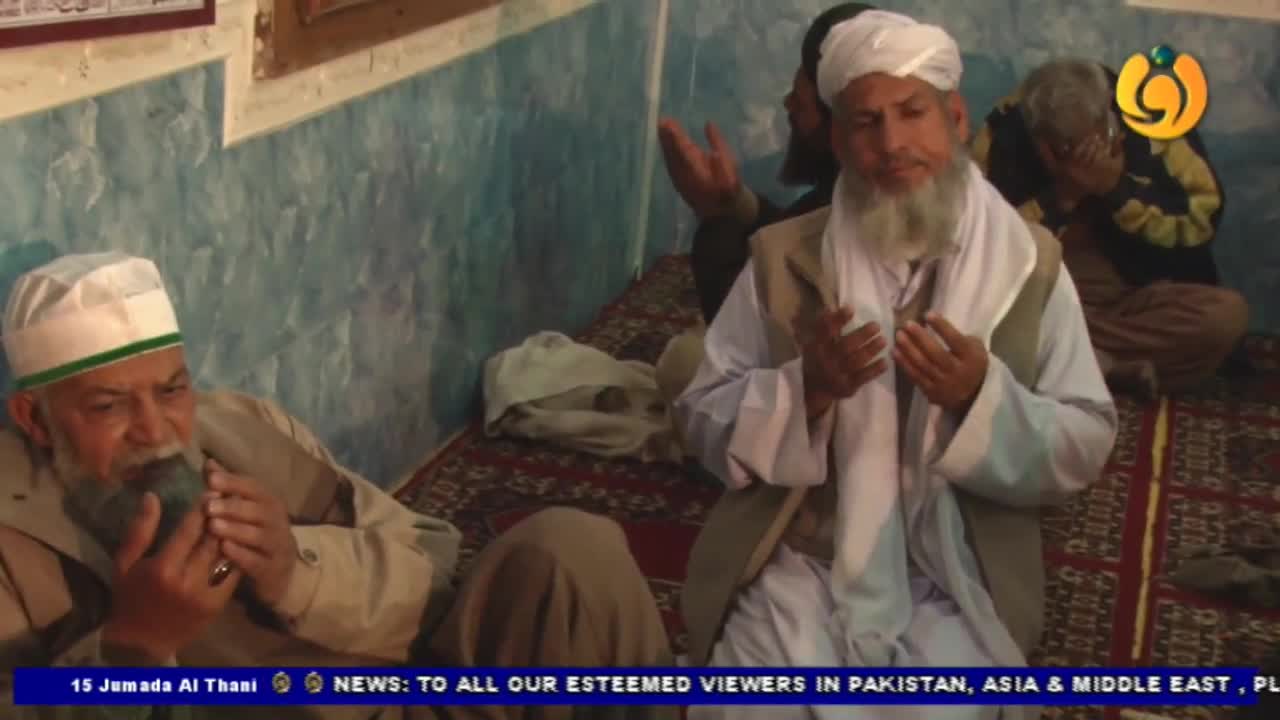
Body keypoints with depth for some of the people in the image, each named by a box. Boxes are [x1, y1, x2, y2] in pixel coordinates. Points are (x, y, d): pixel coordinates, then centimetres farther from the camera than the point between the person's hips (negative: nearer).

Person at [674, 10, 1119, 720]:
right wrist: (805, 388, -17)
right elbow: (703, 419, 2)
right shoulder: (781, 258, 2)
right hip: (796, 565, 0)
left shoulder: (1030, 263, 2)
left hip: (954, 582, 0)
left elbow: (1086, 448, 1)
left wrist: (982, 397, -18)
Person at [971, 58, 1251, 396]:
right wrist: (1060, 197, -24)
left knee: (1227, 313, -27)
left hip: (1137, 296, 2)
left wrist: (1118, 190, -20)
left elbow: (1201, 220, -8)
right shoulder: (1004, 130, -13)